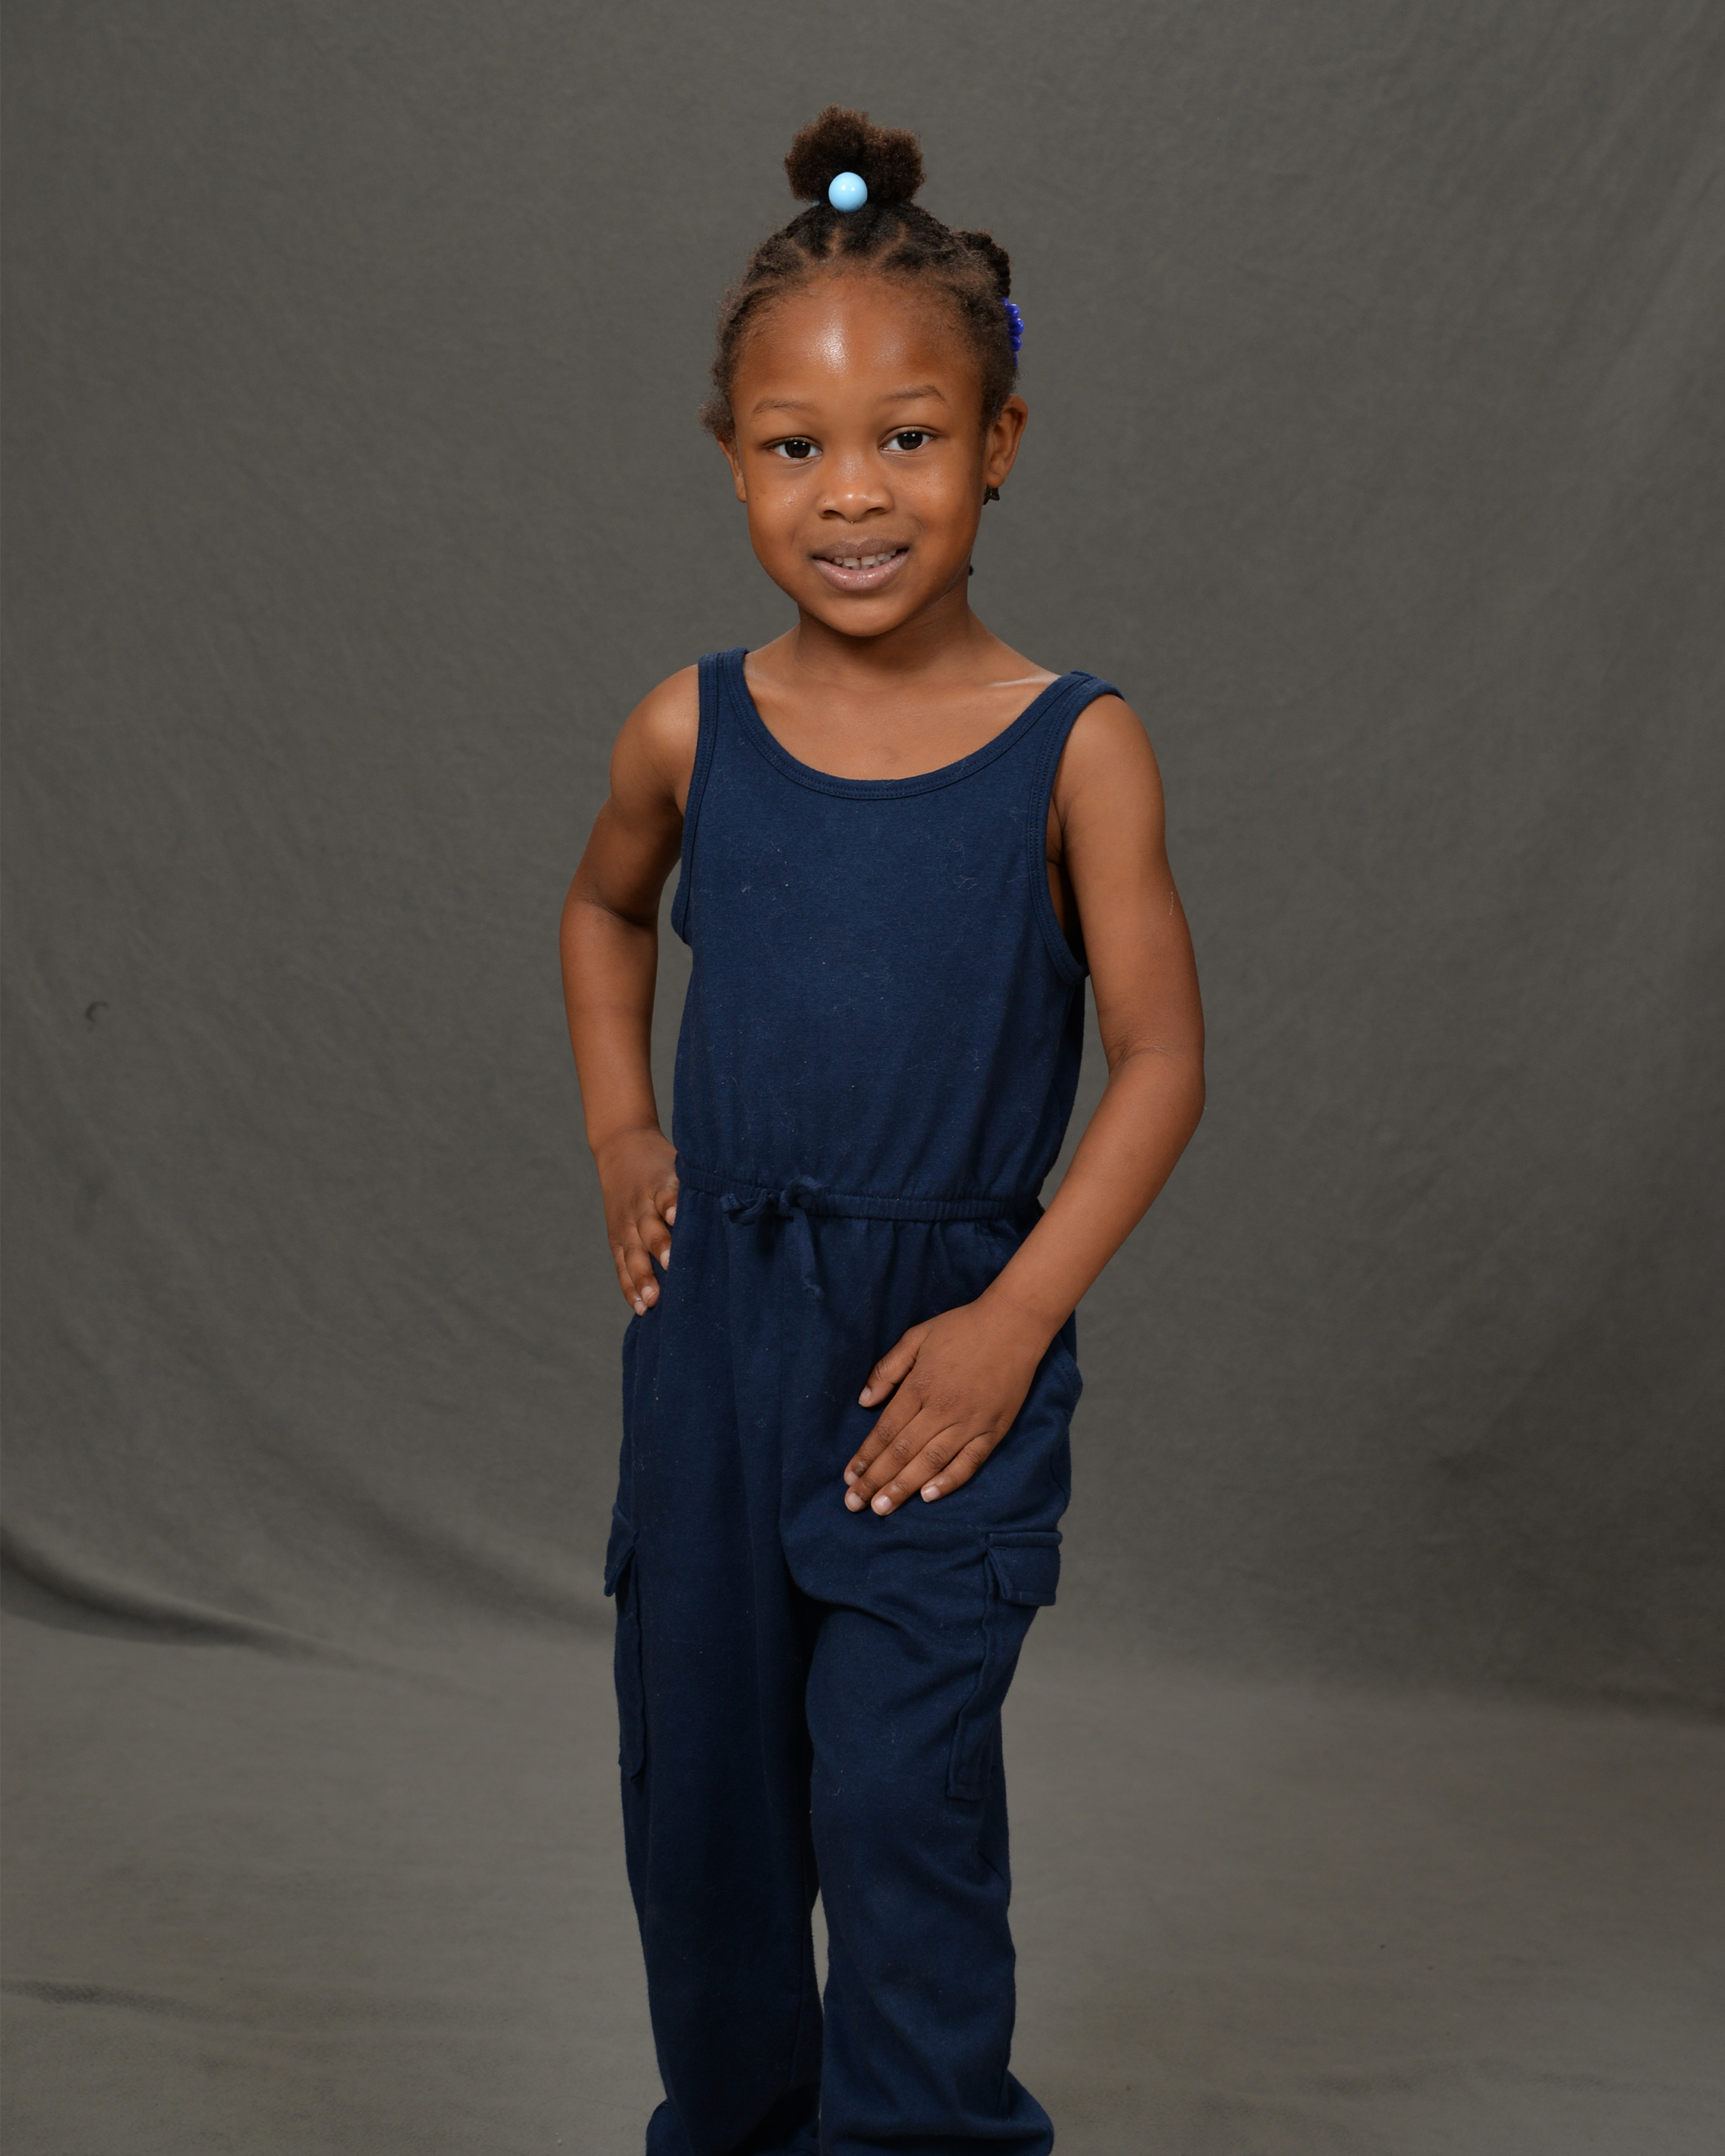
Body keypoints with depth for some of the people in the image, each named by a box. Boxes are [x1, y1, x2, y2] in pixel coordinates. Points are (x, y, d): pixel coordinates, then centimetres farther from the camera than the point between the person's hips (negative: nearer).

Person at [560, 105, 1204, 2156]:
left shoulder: (1076, 749, -10)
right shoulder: (689, 729, -1)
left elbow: (1159, 1059, -8)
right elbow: (603, 915, 19)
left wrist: (1011, 1321, -13)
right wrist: (622, 1142, 8)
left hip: (946, 1335, -3)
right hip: (713, 1320, 4)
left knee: (902, 1795, -5)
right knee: (699, 1782, 15)